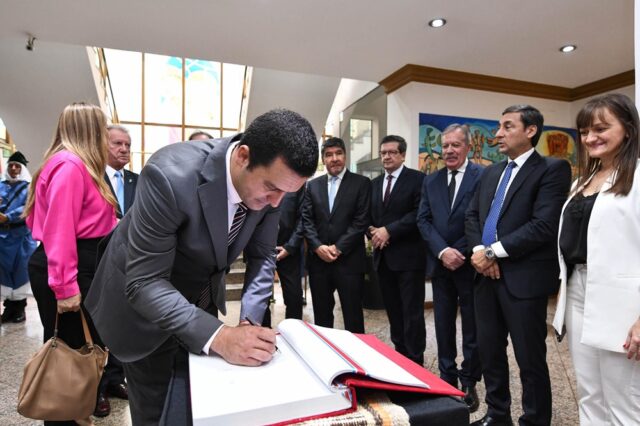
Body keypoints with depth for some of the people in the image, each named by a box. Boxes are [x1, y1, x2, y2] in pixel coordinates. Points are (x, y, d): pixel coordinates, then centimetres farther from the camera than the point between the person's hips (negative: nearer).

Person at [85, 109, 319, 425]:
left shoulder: (270, 178, -19)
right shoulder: (170, 175, -37)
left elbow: (262, 255, -8)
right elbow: (145, 282, -32)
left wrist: (250, 320, -21)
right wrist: (218, 337, -41)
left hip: (203, 299, 5)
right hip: (142, 298, -4)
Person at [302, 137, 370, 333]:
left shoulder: (361, 183, 1)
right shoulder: (313, 185, 12)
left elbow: (361, 221, -7)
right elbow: (306, 220, 6)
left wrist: (338, 248, -12)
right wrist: (318, 247, -9)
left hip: (349, 260, -3)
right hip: (318, 260, 3)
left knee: (353, 316, 5)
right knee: (321, 315, 14)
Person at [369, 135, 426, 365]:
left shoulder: (417, 179, -4)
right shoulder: (375, 183, 16)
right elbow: (369, 215, 17)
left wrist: (388, 230, -16)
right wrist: (373, 232, -4)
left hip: (408, 256, -6)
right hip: (383, 256, 6)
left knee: (412, 312, 1)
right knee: (393, 311, 14)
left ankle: (415, 361, 14)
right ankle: (399, 355, 27)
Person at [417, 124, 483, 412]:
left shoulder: (483, 176, -6)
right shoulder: (430, 181, 8)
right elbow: (423, 220, 1)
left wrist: (460, 253, -15)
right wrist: (442, 251, -12)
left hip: (470, 263, -4)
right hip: (440, 263, 4)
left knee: (472, 326, 10)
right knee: (443, 326, 13)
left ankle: (469, 382, 28)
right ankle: (447, 379, 29)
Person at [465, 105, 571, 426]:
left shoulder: (552, 169, -6)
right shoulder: (491, 172, 15)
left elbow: (544, 225, -17)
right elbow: (472, 215, 12)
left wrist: (494, 252, -16)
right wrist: (479, 250, -6)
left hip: (524, 277, -7)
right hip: (487, 274, 7)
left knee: (530, 358, 7)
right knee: (488, 350, 17)